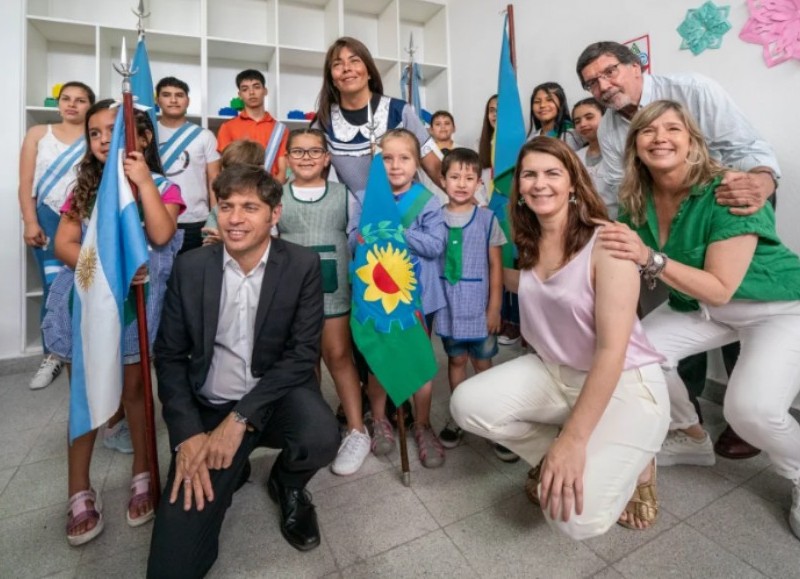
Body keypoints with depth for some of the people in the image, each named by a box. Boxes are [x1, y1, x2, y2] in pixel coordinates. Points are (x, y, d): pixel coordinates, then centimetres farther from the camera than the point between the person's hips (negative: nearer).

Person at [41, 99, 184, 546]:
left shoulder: (162, 186, 1)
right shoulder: (85, 188, 10)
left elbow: (161, 235, -17)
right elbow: (64, 244, 0)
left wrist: (144, 182, -16)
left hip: (137, 299, -3)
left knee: (133, 388, 8)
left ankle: (144, 474, 26)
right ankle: (80, 491, 23)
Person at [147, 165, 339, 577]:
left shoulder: (303, 265, -9)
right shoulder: (190, 267, -4)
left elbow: (303, 355, -12)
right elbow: (169, 356, 1)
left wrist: (241, 418, -20)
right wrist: (187, 434, -12)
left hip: (279, 395, -1)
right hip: (209, 408, 1)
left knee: (321, 437, -34)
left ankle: (287, 485, 6)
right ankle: (233, 471, 25)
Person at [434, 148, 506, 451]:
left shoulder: (487, 218, -4)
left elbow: (496, 267, -2)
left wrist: (495, 307, -4)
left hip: (479, 305, -1)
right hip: (448, 305, 2)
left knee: (483, 361, 10)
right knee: (456, 359, 14)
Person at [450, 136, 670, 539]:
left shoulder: (607, 243, -19)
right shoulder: (523, 246, -1)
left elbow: (611, 349, -23)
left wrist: (573, 438, -26)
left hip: (626, 382, -5)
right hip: (552, 372, 6)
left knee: (575, 515, -20)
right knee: (467, 404, -17)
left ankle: (630, 463, 12)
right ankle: (553, 458, 7)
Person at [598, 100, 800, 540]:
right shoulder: (636, 201, -11)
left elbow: (720, 289, -30)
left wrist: (650, 258, -40)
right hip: (697, 306, 6)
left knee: (751, 409, -25)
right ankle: (692, 438, 17)